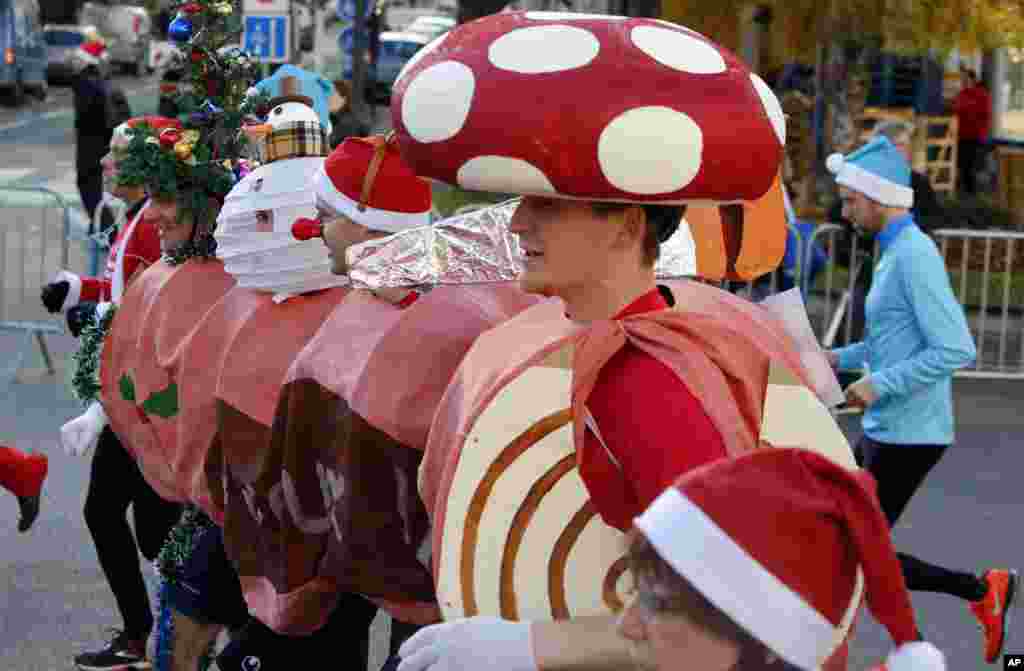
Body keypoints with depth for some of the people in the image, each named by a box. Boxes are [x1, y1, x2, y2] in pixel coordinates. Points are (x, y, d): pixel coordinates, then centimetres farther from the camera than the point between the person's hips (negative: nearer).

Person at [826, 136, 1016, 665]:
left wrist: (879, 385, -21)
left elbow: (955, 350, -25)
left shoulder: (915, 254, -19)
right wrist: (839, 358, 12)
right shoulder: (897, 252, 12)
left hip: (907, 436, -10)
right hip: (886, 429, 10)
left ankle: (982, 590, 7)